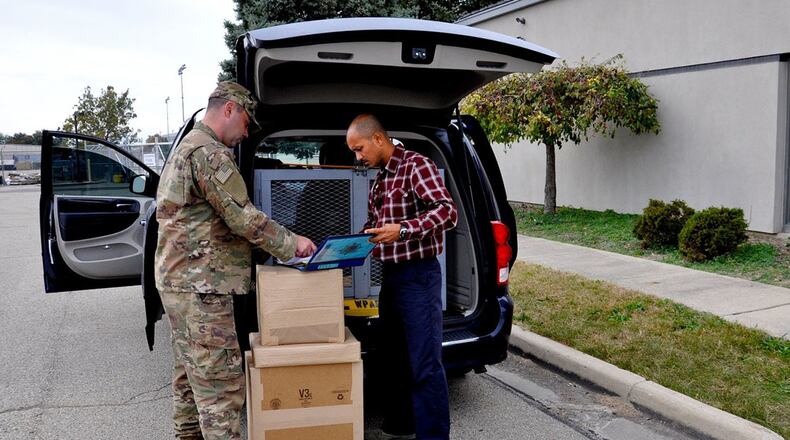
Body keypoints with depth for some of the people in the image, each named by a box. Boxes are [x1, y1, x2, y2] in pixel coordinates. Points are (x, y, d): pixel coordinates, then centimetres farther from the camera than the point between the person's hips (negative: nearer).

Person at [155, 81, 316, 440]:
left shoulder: (185, 148, 20)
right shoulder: (209, 153, -14)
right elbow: (242, 217, -19)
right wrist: (291, 244, -8)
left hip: (179, 280, 11)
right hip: (201, 285, -11)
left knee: (190, 377, 18)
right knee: (221, 385, -8)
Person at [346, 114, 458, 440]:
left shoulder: (417, 166, -10)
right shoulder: (379, 180, 16)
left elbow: (448, 211, -20)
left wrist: (402, 229, -31)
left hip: (418, 275, -9)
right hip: (390, 275, 9)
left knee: (425, 366, -6)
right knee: (394, 359, 15)